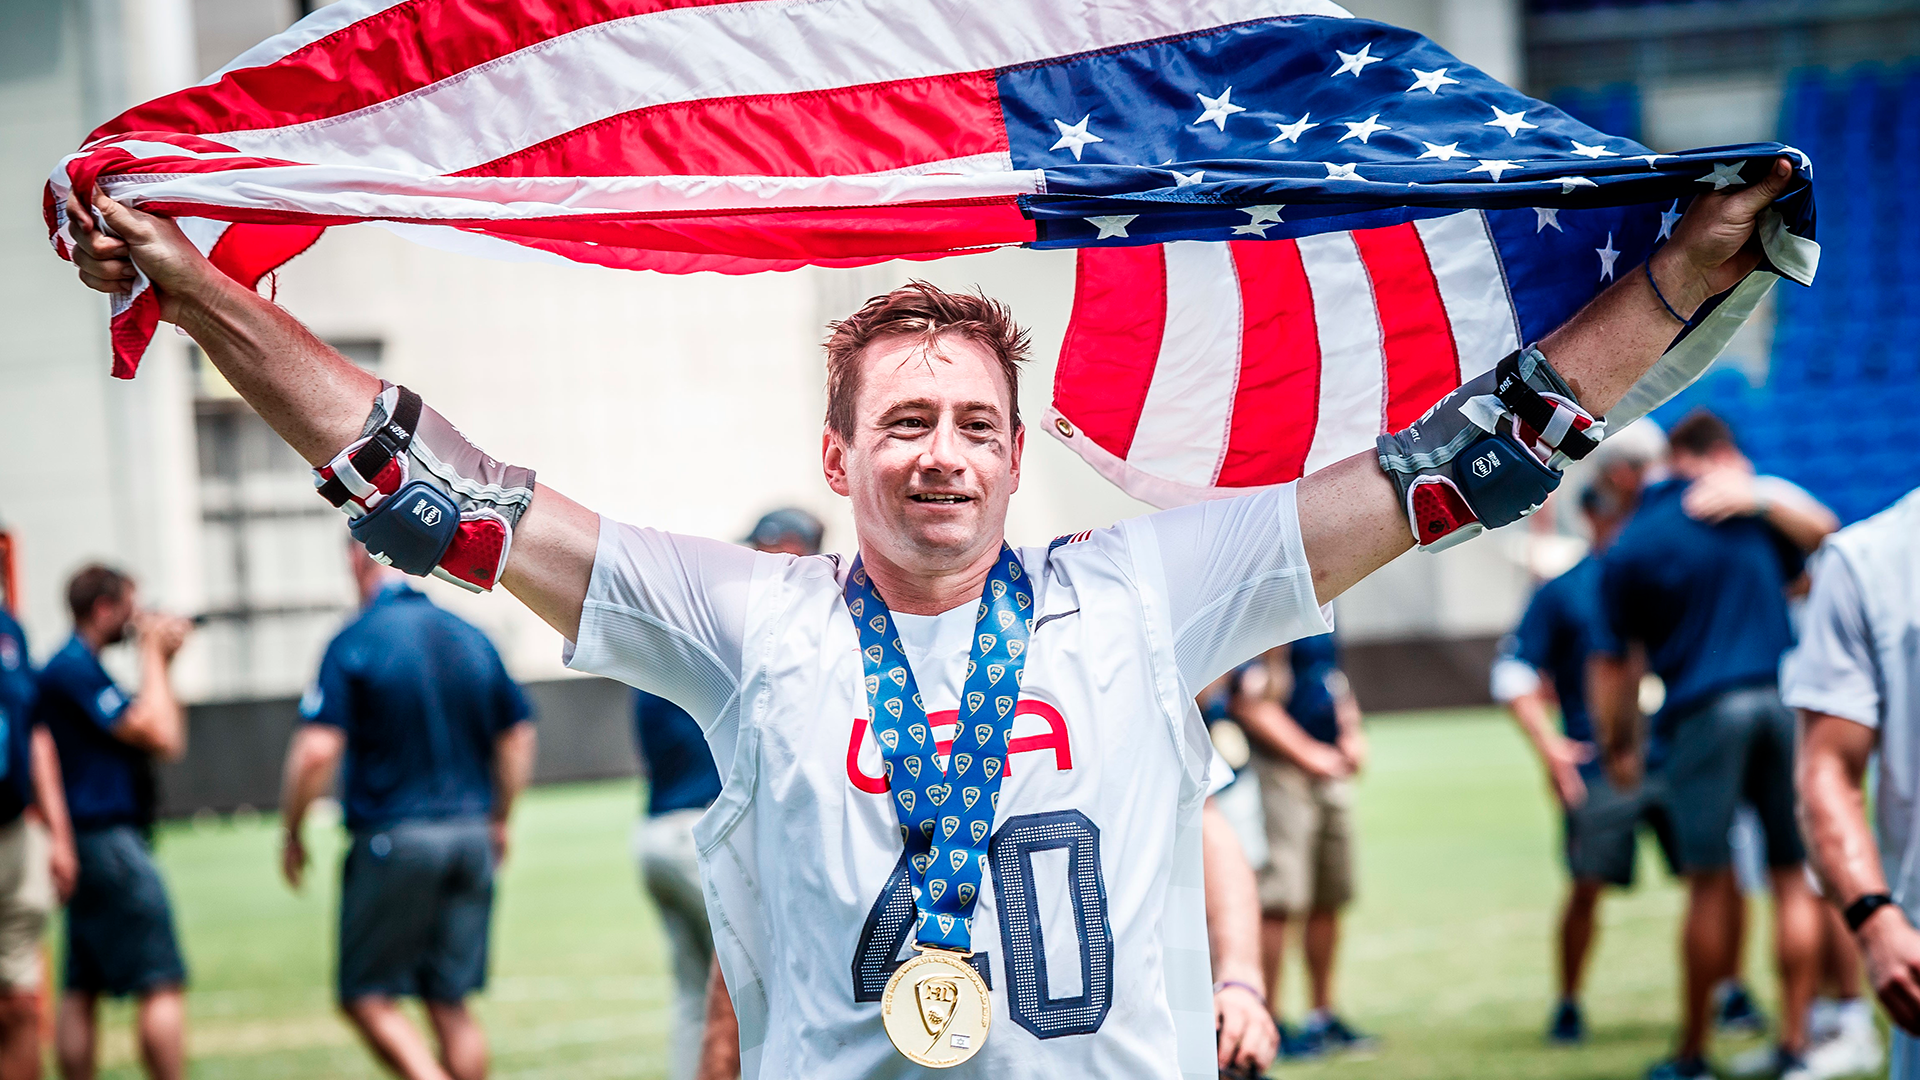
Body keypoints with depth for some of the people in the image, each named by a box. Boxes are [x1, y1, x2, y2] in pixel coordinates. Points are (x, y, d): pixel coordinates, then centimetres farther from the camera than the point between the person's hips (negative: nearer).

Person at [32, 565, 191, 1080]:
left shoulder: (74, 667, 18)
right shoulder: (76, 668, -13)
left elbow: (169, 740, 19)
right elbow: (159, 735, -17)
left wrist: (164, 662, 12)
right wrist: (152, 657, -8)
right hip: (109, 838, -11)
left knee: (83, 989, 9)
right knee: (162, 984, -10)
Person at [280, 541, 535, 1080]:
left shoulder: (354, 643, -10)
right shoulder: (471, 638, 8)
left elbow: (317, 750, -17)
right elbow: (518, 737, 15)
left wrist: (290, 833, -3)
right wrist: (498, 823, 26)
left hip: (393, 841, -5)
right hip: (472, 840, 6)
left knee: (368, 999, 3)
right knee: (450, 1004, 10)